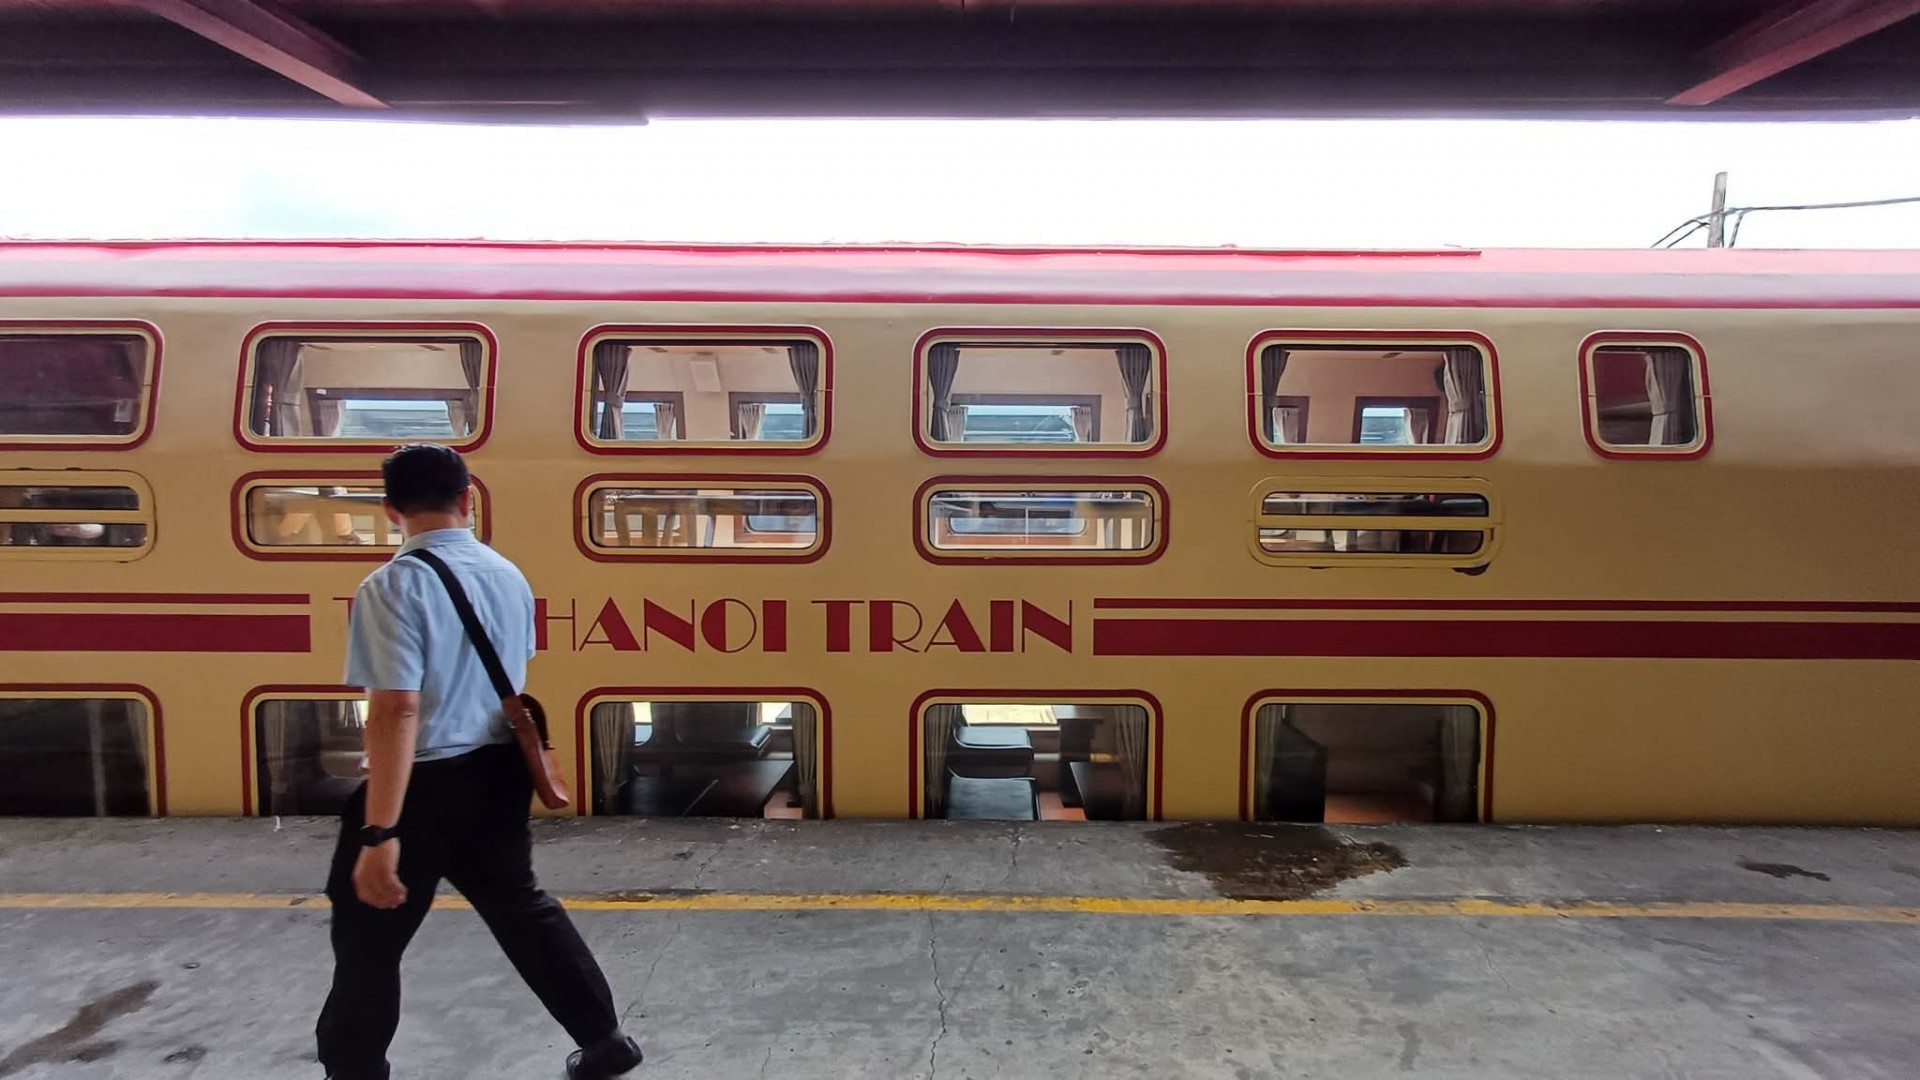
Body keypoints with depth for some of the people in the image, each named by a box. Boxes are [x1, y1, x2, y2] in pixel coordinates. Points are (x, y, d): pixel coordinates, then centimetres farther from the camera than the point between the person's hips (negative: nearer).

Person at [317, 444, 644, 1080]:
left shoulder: (394, 586, -17)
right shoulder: (509, 575, 3)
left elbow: (397, 710, -24)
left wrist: (380, 832, -21)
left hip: (427, 786, -7)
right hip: (499, 773, 7)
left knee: (367, 944, 14)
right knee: (521, 906, 22)